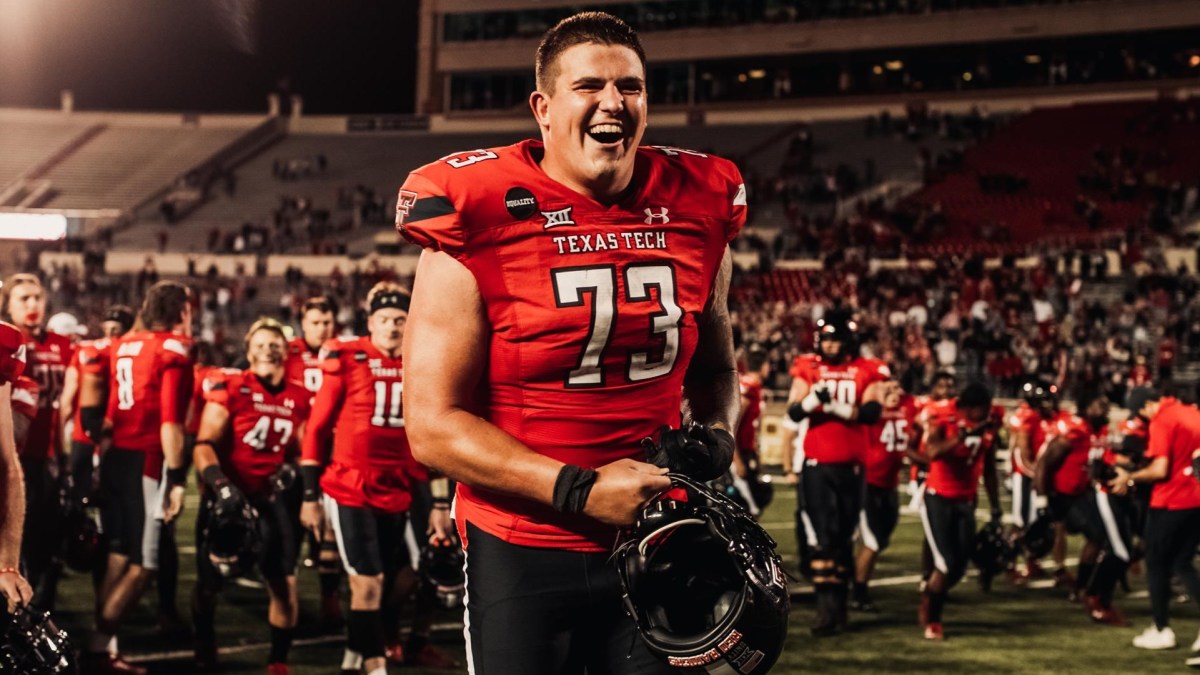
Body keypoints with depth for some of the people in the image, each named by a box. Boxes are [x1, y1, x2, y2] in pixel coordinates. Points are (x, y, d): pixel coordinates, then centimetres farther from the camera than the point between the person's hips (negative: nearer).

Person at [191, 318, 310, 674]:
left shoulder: (299, 398, 4)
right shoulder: (230, 388, -11)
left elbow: (303, 450, 18)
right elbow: (204, 445, -14)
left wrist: (292, 472, 0)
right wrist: (220, 485, -25)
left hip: (271, 497, 3)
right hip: (227, 495, -3)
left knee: (285, 584, -8)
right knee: (209, 583, 10)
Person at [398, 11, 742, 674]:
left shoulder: (696, 210, 3)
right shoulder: (479, 222, -11)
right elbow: (434, 425, -13)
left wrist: (712, 436, -3)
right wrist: (580, 492, -20)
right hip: (522, 556, -4)